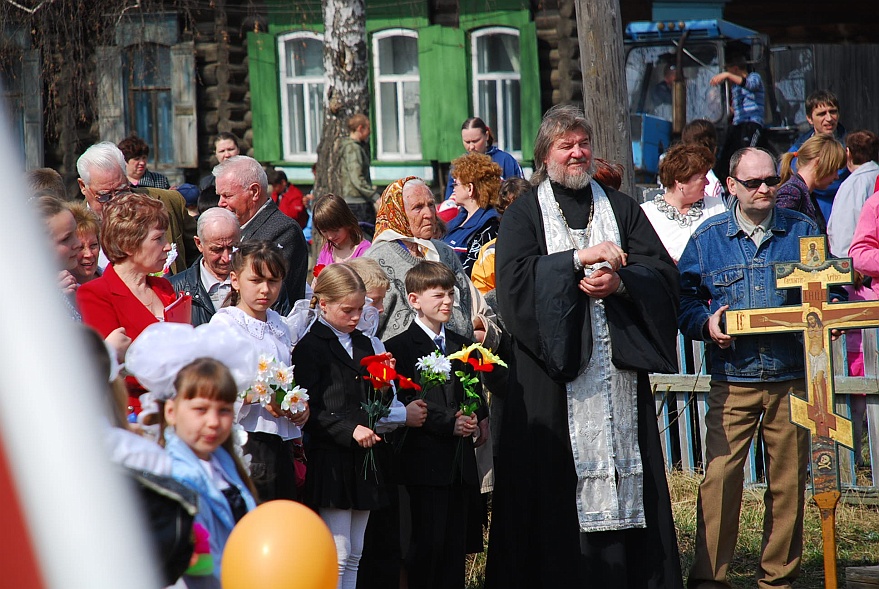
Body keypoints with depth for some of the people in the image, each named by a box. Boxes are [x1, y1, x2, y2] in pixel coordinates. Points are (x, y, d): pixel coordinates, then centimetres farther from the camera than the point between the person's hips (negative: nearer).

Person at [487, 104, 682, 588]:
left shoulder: (620, 208, 15)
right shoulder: (523, 215, 8)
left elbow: (662, 270, 6)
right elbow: (514, 277, -9)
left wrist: (619, 282, -13)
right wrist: (579, 258, -16)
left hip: (618, 363, 2)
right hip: (554, 366, -2)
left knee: (624, 461, -1)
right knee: (558, 477, -5)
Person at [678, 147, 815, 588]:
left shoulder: (802, 231, 9)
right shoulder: (708, 238, 7)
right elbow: (684, 299, 8)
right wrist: (707, 324, -12)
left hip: (793, 377, 1)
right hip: (732, 380, -1)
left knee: (789, 481, 5)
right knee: (719, 477, -9)